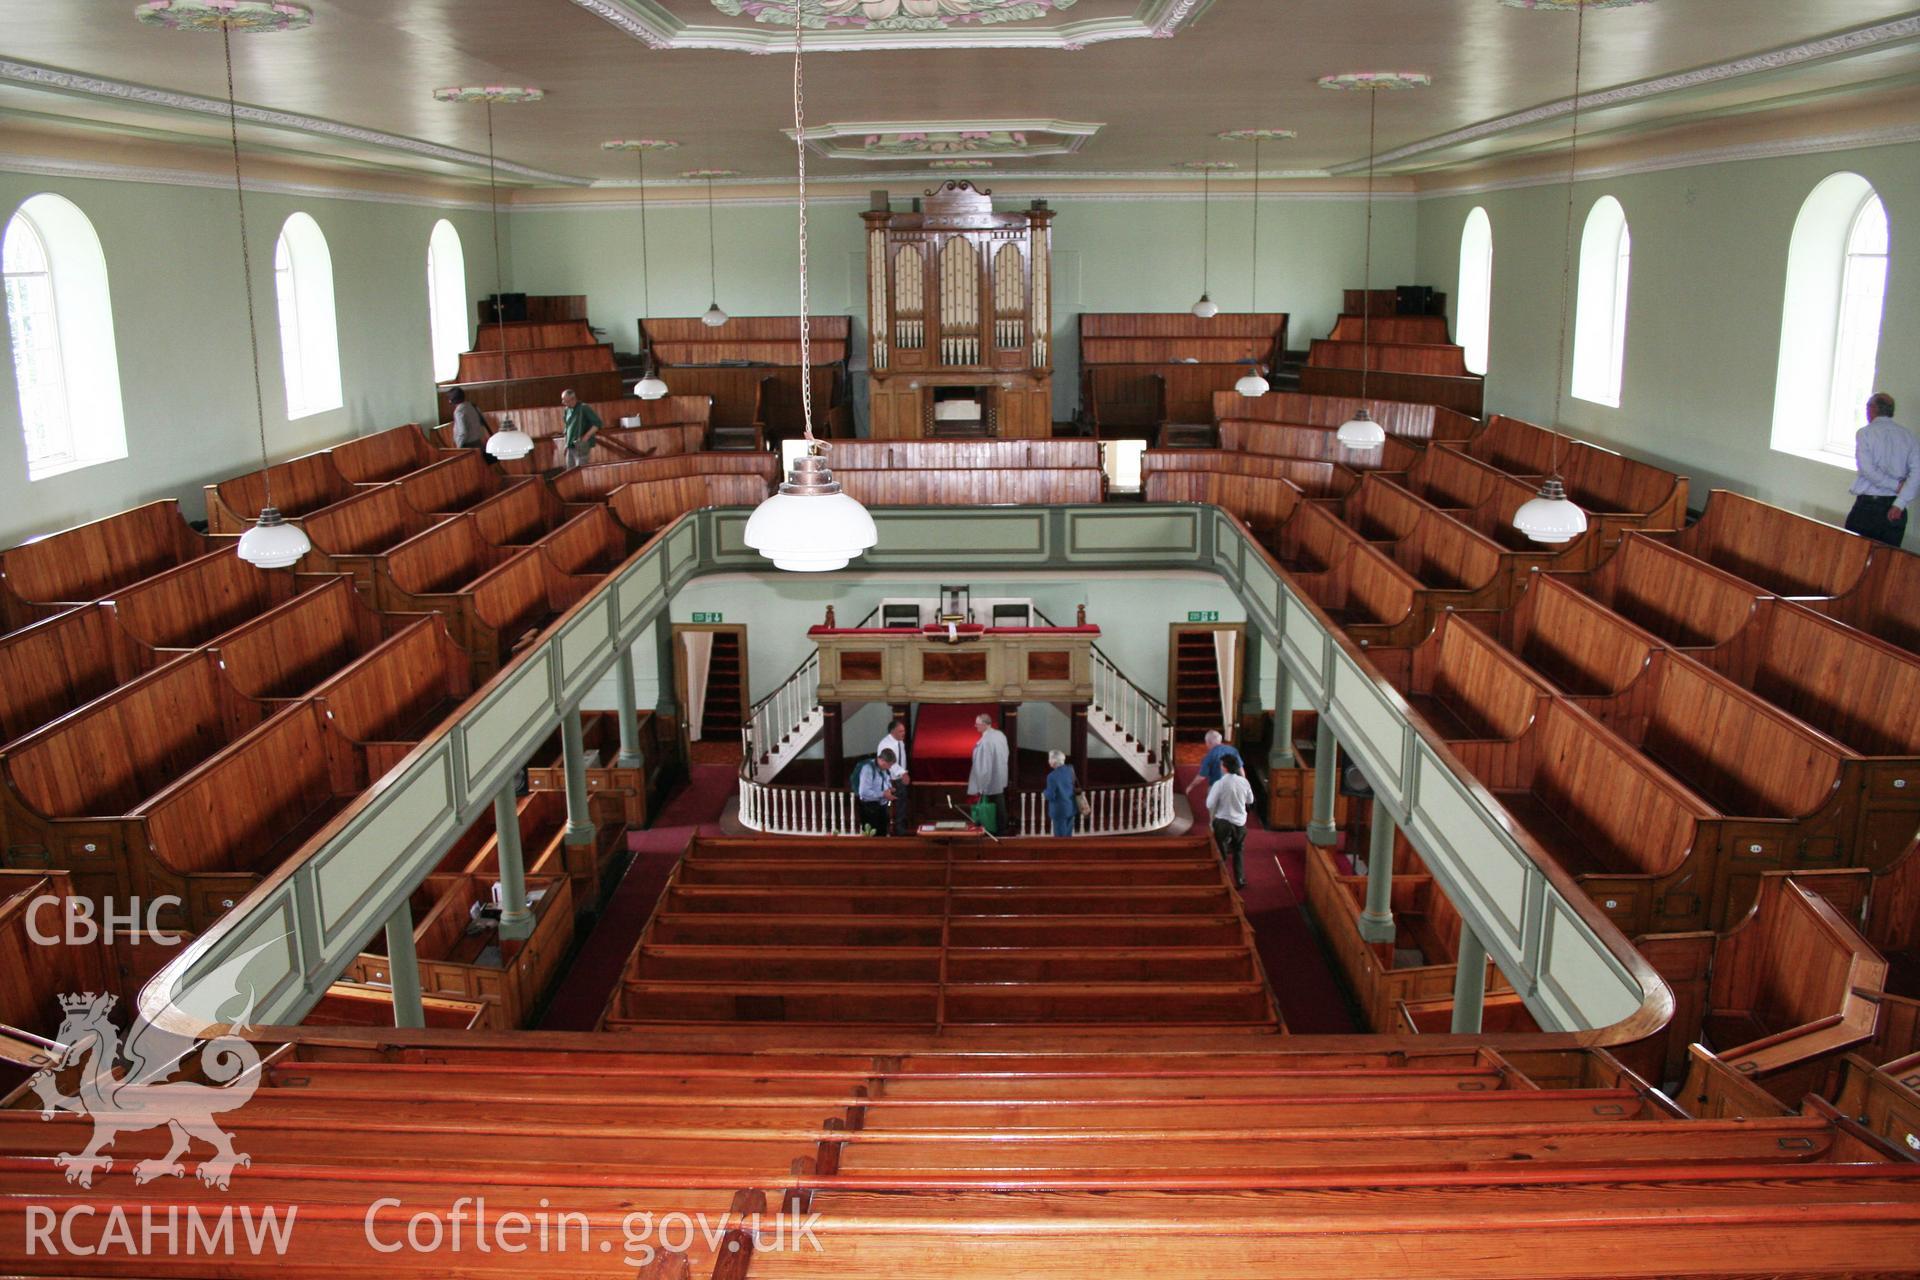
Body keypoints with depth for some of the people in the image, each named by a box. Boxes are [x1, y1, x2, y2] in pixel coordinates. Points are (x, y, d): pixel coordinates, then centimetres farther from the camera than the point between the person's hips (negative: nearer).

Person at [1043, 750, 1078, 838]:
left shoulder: (1052, 776, -21)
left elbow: (1050, 796, -19)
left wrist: (1046, 792, 2)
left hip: (1059, 810, -7)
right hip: (1071, 808, 7)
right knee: (1068, 836, 16)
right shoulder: (1070, 769, -2)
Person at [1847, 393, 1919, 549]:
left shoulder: (1865, 433, -3)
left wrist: (1896, 485, -6)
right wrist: (1899, 504, -10)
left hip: (1868, 505, -4)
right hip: (1897, 512, 4)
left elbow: (1867, 469, -14)